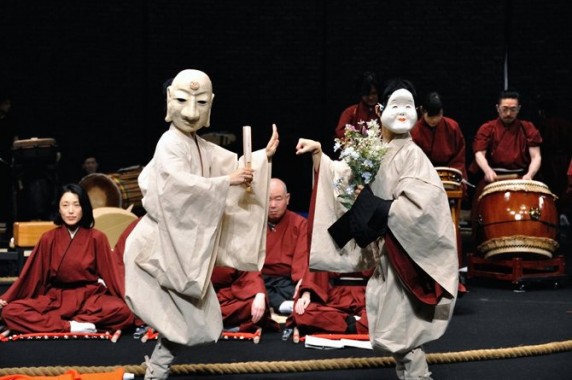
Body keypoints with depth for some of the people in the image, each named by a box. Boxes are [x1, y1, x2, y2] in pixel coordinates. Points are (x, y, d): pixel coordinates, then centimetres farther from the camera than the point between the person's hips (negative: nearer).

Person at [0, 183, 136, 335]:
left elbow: (112, 273, -3)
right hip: (55, 298, 1)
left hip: (90, 297, -1)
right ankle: (72, 327, -30)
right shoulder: (48, 238, 4)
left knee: (124, 312, -35)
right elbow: (31, 273, 6)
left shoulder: (97, 237, -1)